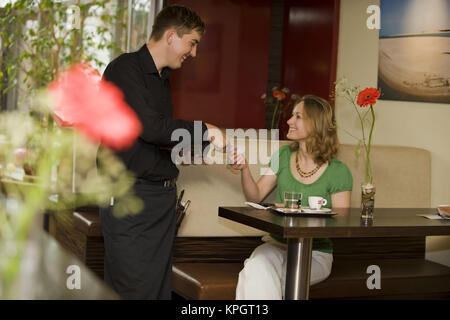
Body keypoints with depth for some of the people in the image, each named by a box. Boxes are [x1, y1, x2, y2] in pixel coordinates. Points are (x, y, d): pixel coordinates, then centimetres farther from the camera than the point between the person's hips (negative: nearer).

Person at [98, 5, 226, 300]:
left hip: (162, 197, 9)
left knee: (161, 286, 8)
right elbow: (148, 127, -22)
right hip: (129, 196, -8)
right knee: (133, 289, -7)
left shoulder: (162, 79, 18)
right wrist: (205, 130, -13)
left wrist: (204, 145, 15)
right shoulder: (125, 70, -10)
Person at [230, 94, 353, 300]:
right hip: (277, 244, 3)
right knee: (256, 272, -30)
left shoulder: (338, 172, -8)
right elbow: (256, 196, 10)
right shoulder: (283, 156, 6)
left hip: (315, 253, -3)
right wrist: (244, 169, -8)